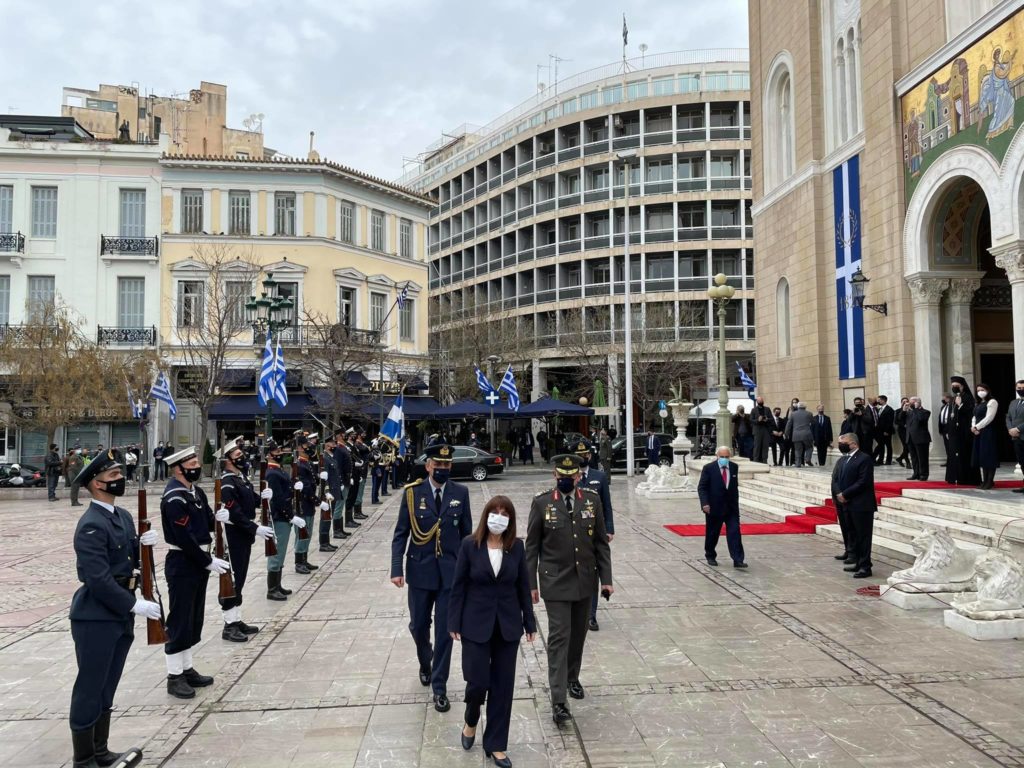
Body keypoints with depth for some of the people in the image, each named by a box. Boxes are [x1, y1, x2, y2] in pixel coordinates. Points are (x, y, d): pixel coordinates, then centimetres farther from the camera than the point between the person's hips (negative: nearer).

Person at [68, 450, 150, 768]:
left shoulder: (123, 516, 9)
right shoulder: (91, 525, -20)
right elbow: (98, 579, -24)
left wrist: (141, 544, -6)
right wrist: (135, 604, -22)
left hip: (120, 614, 9)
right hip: (95, 618, -9)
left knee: (107, 688, 18)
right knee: (90, 688, 4)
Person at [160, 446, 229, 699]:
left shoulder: (196, 491, 9)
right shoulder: (174, 498, -19)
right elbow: (184, 538, -23)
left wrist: (218, 518, -5)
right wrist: (209, 562, -20)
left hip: (198, 562, 9)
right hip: (182, 565, -9)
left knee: (194, 620, 16)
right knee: (179, 621, 0)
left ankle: (187, 669, 27)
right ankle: (174, 677, 10)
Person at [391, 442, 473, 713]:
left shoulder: (460, 493, -1)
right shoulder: (412, 492, -5)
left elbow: (467, 533, 5)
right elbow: (401, 534, -3)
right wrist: (397, 569, -11)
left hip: (451, 571, 0)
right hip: (420, 570, 0)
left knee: (445, 630, 2)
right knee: (418, 626, 14)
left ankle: (439, 687, 15)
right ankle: (425, 663, 45)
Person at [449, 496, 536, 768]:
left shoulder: (517, 546, -3)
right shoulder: (470, 544, -8)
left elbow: (523, 586, 3)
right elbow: (458, 586, -4)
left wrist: (530, 623, 5)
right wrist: (454, 623, -6)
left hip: (508, 626, 2)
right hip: (476, 625, -2)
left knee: (503, 685, 8)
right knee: (478, 681, -1)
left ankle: (495, 744, 24)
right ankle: (471, 722, 33)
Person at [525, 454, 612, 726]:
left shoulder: (592, 500, 0)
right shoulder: (542, 502, -7)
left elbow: (601, 542, 5)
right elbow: (532, 546, -2)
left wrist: (606, 578, 2)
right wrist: (531, 584, -4)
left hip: (585, 580, 3)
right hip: (555, 581, -3)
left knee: (578, 634, 16)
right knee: (559, 637, -6)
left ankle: (572, 678, 39)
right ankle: (558, 701, -4)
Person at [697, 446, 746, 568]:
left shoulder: (734, 467, 4)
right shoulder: (708, 468, -8)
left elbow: (735, 485, 15)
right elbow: (701, 487, -9)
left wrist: (735, 502, 14)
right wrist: (705, 503, -20)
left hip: (731, 507, 3)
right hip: (714, 507, -3)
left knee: (734, 533, -6)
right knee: (712, 534, 10)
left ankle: (738, 560, -6)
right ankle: (710, 557, 29)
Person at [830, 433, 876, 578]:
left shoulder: (865, 459, -10)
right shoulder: (841, 460, 16)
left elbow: (863, 482, -17)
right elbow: (835, 479, 11)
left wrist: (845, 494, -15)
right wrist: (838, 494, -6)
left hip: (861, 506, -8)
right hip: (845, 505, 8)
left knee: (863, 537, -2)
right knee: (850, 535, 13)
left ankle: (865, 566, 2)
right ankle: (854, 558, 23)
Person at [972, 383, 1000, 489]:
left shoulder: (992, 402, -6)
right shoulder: (978, 404, 18)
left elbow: (989, 418, -14)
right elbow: (975, 417, 15)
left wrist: (977, 427, -13)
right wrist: (973, 427, -3)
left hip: (988, 432, -8)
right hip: (978, 433, 8)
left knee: (989, 456, -6)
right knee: (981, 456, 7)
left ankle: (990, 481, -3)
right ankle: (985, 480, 11)